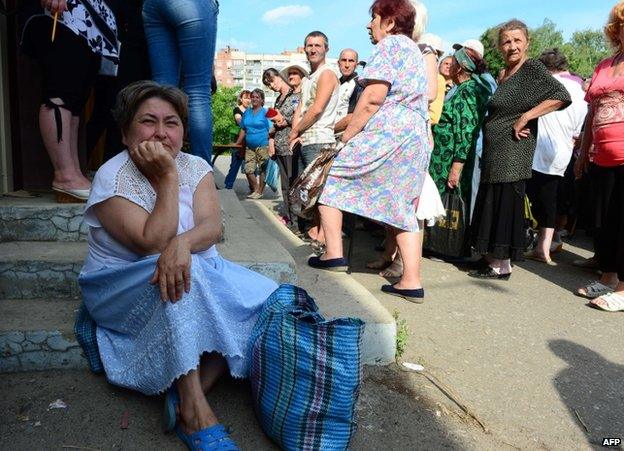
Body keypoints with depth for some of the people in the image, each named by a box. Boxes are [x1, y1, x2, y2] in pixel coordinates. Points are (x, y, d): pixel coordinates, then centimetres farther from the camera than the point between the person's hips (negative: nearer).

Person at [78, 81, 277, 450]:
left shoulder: (196, 167, -1)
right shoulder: (112, 178, -14)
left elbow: (213, 226, -18)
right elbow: (153, 243, -25)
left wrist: (182, 242, -40)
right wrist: (168, 177, -26)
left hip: (198, 271, 5)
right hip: (124, 289, -4)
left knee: (268, 297, -16)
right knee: (177, 280, -37)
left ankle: (188, 397, -20)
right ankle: (195, 412, -32)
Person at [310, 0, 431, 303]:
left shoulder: (389, 45, -3)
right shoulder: (414, 51, 26)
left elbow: (373, 98, -15)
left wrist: (346, 137, -10)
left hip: (386, 134, -9)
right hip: (416, 138, 9)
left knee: (329, 180, 1)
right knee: (403, 208, 7)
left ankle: (334, 254, -3)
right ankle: (411, 282, 4)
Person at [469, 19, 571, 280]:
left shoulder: (532, 68, -7)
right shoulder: (506, 73, 17)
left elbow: (561, 96, -18)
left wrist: (525, 117, -19)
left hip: (511, 152, -8)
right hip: (494, 153, 8)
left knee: (504, 206, -5)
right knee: (492, 206, 11)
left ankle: (502, 266, 2)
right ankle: (493, 260, 20)